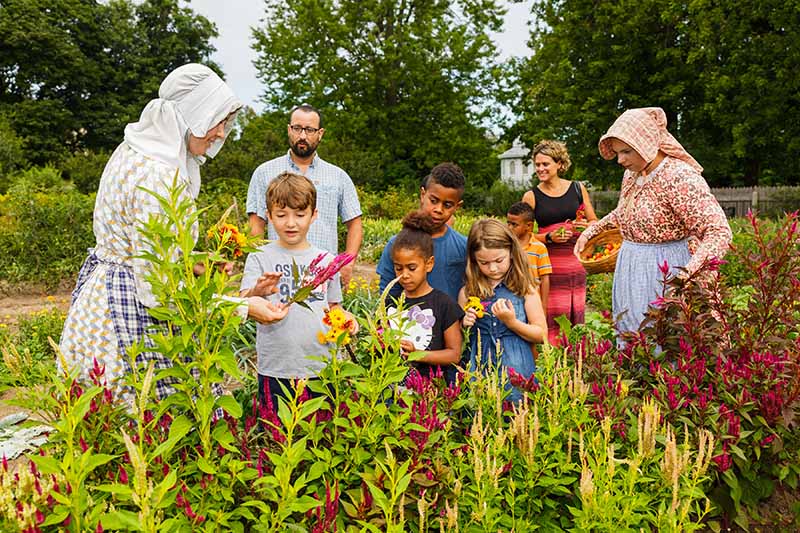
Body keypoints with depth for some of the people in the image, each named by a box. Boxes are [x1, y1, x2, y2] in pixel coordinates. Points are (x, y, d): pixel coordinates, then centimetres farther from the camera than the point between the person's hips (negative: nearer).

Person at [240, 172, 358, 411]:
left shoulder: (326, 260, 8)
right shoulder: (260, 258, -1)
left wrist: (344, 317, -4)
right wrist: (257, 292, -35)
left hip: (321, 367, 3)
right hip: (275, 370, -3)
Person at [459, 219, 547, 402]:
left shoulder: (524, 289, -2)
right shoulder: (467, 293, 3)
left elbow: (541, 335, 1)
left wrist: (512, 322, -13)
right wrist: (464, 326, -7)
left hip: (517, 372, -1)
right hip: (478, 373, 2)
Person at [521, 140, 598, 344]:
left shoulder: (578, 189, 8)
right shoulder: (531, 196, 2)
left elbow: (595, 222, 15)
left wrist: (586, 226, -7)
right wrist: (549, 237, -13)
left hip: (576, 261, 3)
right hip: (548, 264, -2)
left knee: (576, 316, 7)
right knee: (552, 318, -8)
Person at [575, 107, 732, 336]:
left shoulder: (680, 178, -20)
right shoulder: (631, 174, 6)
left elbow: (720, 232, -26)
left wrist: (689, 273, -39)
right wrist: (591, 230, 17)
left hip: (664, 275, -8)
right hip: (630, 274, 8)